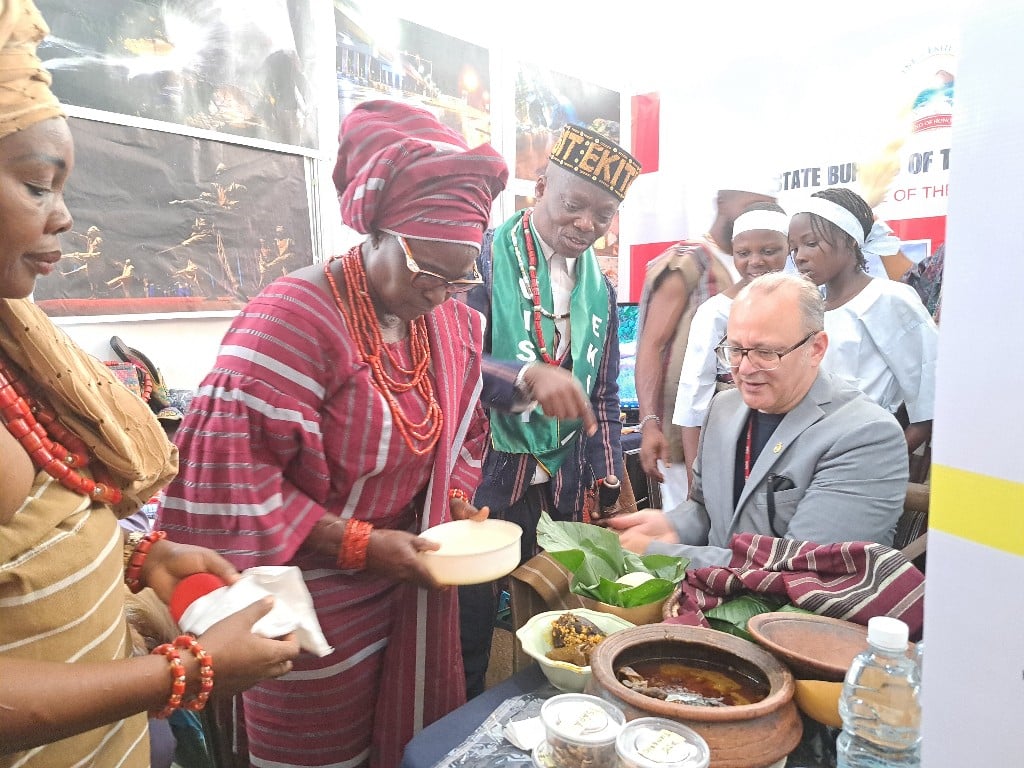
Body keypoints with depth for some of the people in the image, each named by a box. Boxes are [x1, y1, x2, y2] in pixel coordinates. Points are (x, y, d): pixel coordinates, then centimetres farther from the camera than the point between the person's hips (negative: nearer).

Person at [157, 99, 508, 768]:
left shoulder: (454, 319, 0)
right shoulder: (294, 316, -22)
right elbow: (228, 472, -23)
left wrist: (456, 501, -4)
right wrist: (359, 545, -22)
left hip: (413, 583, 6)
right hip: (315, 602, -5)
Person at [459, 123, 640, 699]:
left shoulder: (600, 289, 9)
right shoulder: (484, 260, -9)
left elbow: (603, 398, 14)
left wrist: (608, 489, 10)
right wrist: (529, 376, -35)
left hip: (563, 493, 5)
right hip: (483, 479, -4)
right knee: (467, 642, 9)